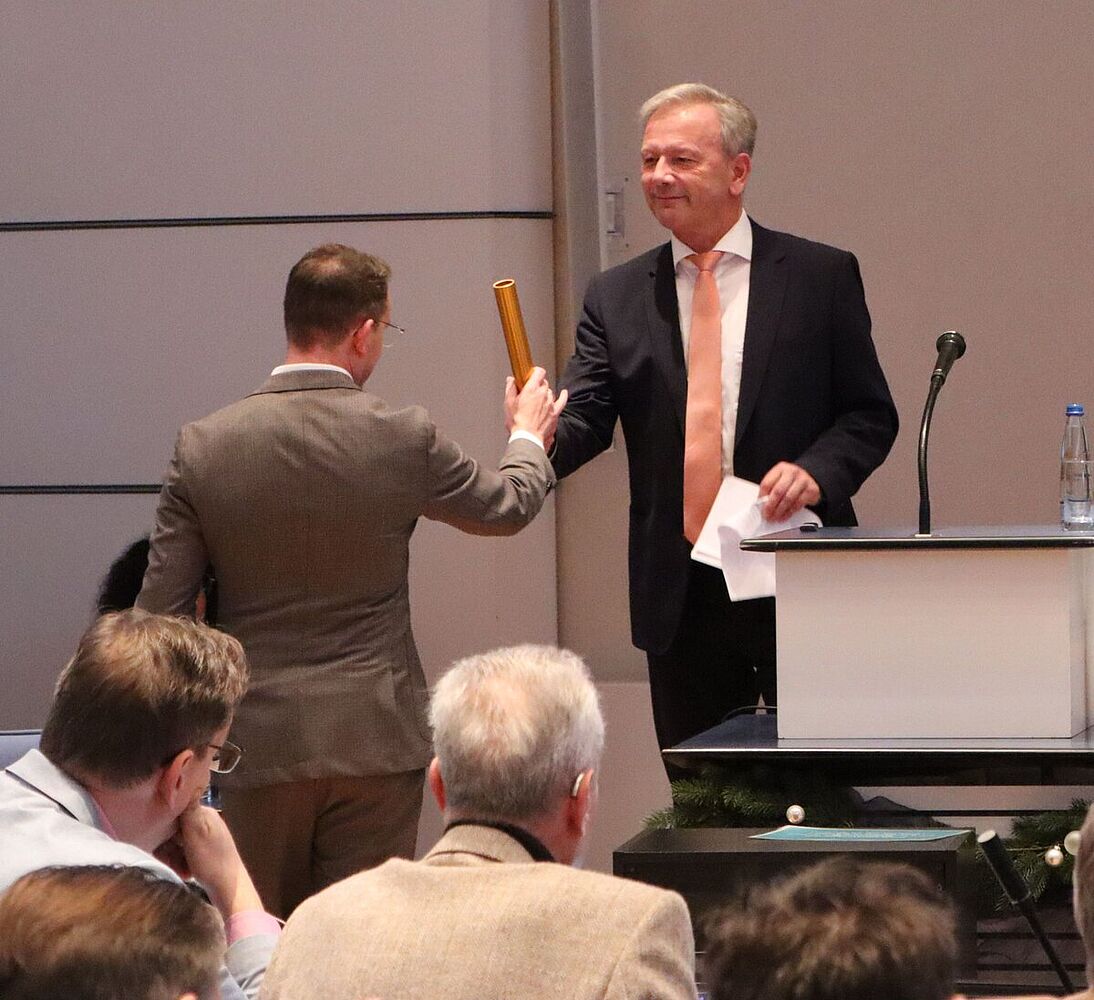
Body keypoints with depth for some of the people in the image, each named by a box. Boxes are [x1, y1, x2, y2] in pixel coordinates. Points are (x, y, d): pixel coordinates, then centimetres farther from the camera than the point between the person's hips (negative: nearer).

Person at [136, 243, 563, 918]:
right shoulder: (403, 438, -8)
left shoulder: (203, 446, -5)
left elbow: (161, 610, -2)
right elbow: (508, 506, 12)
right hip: (374, 737, -1)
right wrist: (530, 436, 34)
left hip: (258, 740, 1)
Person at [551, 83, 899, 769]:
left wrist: (818, 470, -18)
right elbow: (585, 418, -2)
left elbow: (871, 415, 2)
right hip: (679, 591, 2)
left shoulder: (822, 277, 1)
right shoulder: (617, 298, 8)